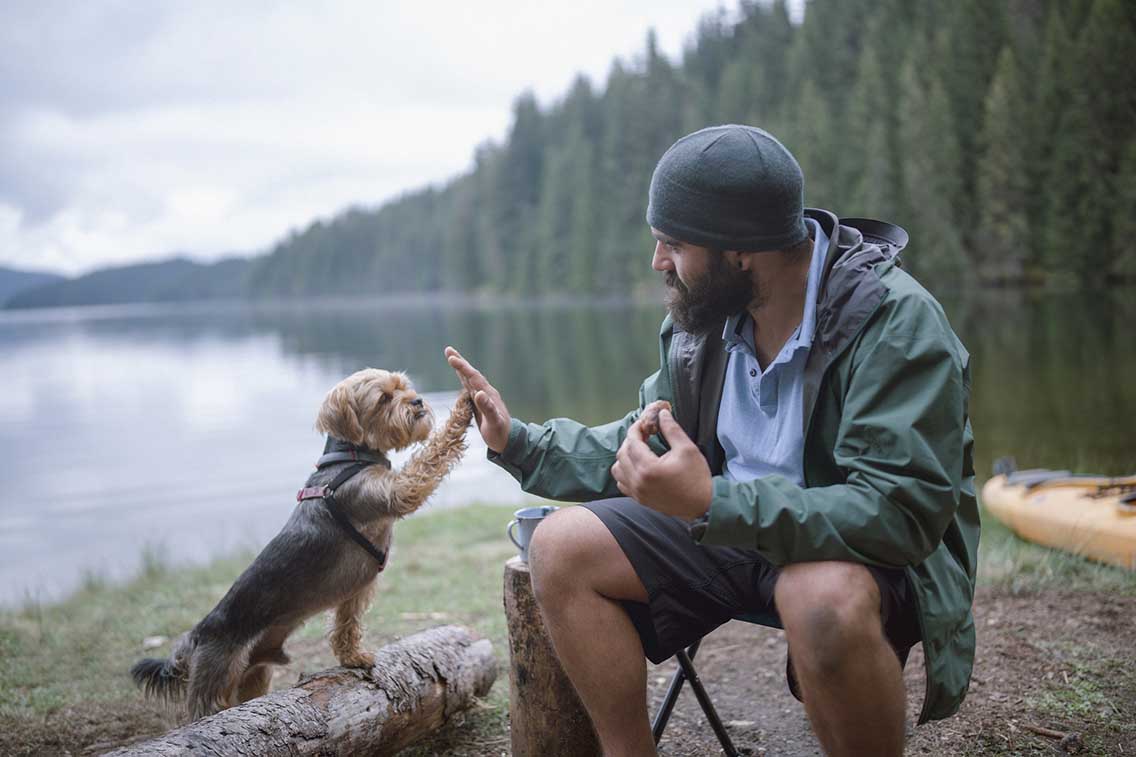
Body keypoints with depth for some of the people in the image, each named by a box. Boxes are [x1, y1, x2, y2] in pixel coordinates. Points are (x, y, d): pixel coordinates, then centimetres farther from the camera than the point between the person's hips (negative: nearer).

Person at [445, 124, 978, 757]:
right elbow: (642, 447, 13)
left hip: (871, 552, -6)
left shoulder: (896, 319, -22)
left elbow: (900, 512, -30)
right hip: (730, 526, 6)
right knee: (562, 547, -9)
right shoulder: (704, 315, -1)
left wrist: (711, 505, -38)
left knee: (825, 600, -40)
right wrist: (518, 443, 3)